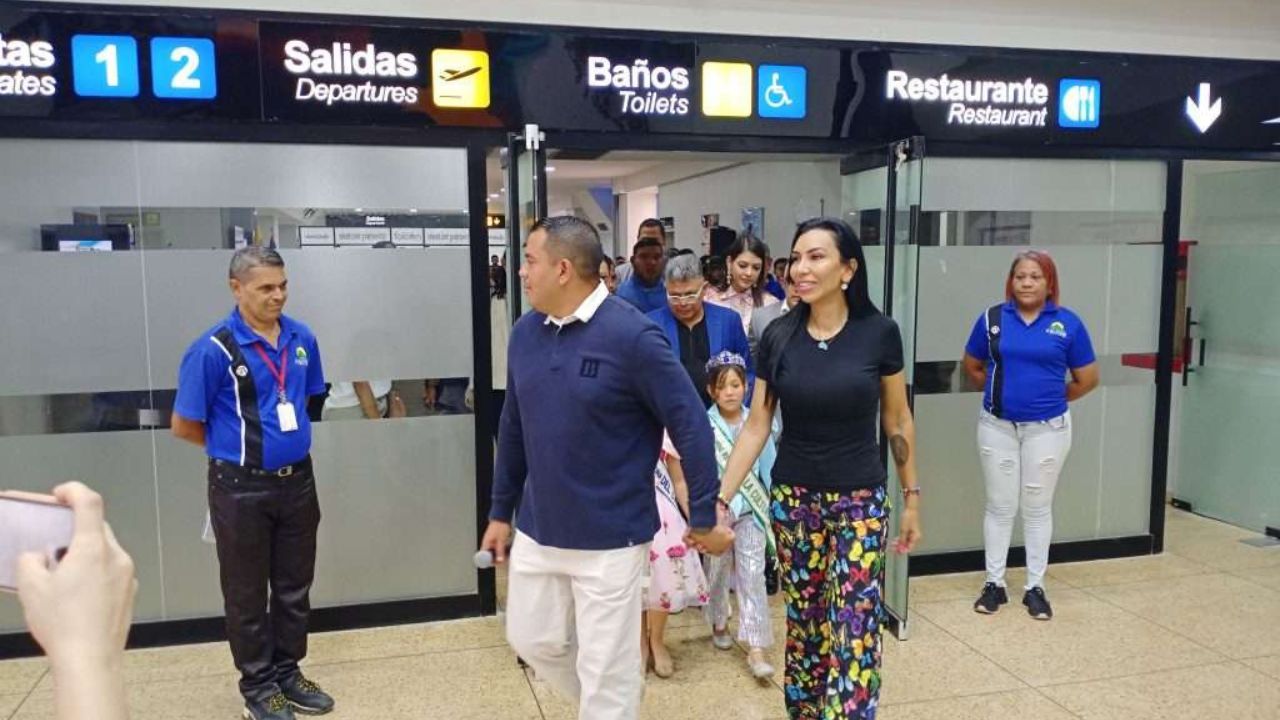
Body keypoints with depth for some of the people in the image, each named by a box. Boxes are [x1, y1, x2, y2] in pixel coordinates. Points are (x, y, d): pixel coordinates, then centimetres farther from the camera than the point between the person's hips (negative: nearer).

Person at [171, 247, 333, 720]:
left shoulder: (302, 339, -2)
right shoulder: (213, 350, -17)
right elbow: (184, 426, -9)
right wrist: (237, 448, 3)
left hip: (297, 480, 5)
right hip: (241, 488, -5)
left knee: (294, 586, 16)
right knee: (247, 593, 11)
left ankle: (288, 672, 34)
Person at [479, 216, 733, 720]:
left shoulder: (632, 336, -18)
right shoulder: (525, 333, 1)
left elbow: (691, 426, -15)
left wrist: (704, 519, -12)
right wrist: (501, 510, 15)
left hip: (609, 537, -6)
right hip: (537, 531, 7)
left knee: (606, 669, 6)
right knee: (533, 641, 20)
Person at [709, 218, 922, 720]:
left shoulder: (879, 332, -8)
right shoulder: (778, 336, -4)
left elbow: (897, 420, 2)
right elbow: (756, 426, -1)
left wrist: (911, 497, 6)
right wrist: (719, 498, -7)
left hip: (861, 500, -2)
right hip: (793, 499, 2)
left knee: (854, 630, -3)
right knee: (803, 623, 11)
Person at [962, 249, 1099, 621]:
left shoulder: (1068, 323, -5)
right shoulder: (992, 318, -2)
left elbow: (1088, 378, 2)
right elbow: (972, 366, 10)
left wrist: (1052, 398, 8)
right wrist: (1000, 391, 7)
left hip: (1047, 429, -1)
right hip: (997, 426, 1)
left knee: (1037, 508, 10)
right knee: (999, 506, 9)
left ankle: (1035, 587, 22)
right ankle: (994, 583, 20)